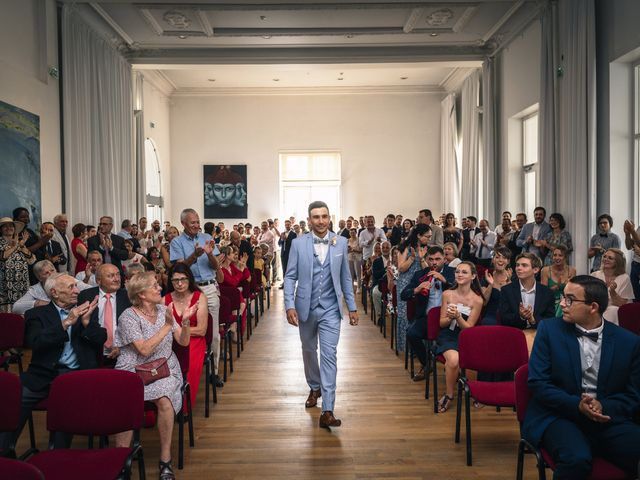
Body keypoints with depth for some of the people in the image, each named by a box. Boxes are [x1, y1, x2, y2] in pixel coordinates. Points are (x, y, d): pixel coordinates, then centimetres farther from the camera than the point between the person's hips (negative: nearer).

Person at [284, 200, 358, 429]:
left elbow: (345, 277, 5)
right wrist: (290, 305, -14)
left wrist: (352, 307, 6)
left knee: (329, 354, -8)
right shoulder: (298, 243, -4)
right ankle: (315, 387, 43)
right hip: (306, 307, 1)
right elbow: (290, 277, -3)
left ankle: (327, 411, -6)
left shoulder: (340, 242, -1)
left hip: (330, 309, -1)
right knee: (309, 351, 18)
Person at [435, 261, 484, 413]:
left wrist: (458, 317, -23)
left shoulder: (477, 300, -4)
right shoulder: (447, 294, -1)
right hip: (447, 336, 0)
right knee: (453, 359, -32)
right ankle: (449, 394, -8)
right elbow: (442, 323, 4)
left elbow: (468, 328, -4)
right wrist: (450, 317, -19)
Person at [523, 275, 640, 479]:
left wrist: (604, 407, -12)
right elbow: (537, 382, -4)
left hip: (608, 419, 2)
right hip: (559, 416, -2)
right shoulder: (549, 329, 0)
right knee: (577, 459, -32)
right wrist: (576, 405, -18)